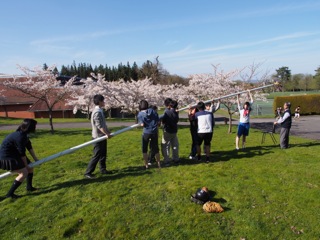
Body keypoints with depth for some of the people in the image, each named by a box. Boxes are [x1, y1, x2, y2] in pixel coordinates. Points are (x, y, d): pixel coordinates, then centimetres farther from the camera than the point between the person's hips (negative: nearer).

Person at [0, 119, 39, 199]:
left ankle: (29, 187, 32)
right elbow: (22, 153, -22)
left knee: (30, 167, 15)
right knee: (24, 173, -15)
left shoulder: (24, 134, 1)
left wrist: (35, 159, 11)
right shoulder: (20, 137, -29)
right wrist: (26, 165, -11)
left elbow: (29, 147, 8)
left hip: (15, 154, 10)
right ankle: (10, 194, -3)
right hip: (7, 157, -10)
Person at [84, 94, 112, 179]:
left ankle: (103, 169, 27)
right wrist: (107, 134, -30)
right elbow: (99, 126, -27)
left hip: (102, 136, 10)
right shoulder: (97, 112, -20)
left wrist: (108, 132, 20)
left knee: (103, 154, 17)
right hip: (98, 137, -10)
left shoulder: (100, 111, 12)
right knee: (96, 155, -5)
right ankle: (88, 172, 4)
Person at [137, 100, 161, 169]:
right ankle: (159, 164, 21)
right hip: (154, 132, 2)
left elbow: (142, 124, -14)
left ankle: (146, 165, 16)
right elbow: (158, 122, -2)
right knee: (155, 149, 14)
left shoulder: (140, 114, -5)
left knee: (144, 149, 14)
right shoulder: (152, 111, 0)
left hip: (146, 133, -2)